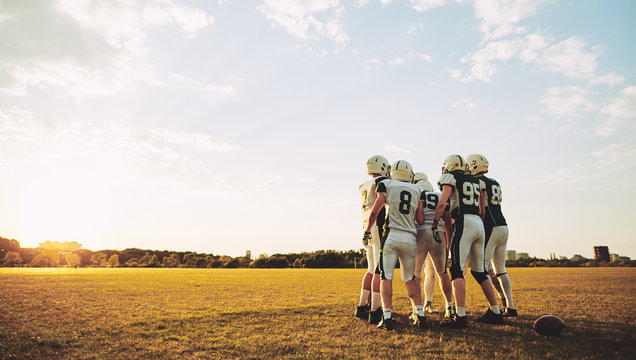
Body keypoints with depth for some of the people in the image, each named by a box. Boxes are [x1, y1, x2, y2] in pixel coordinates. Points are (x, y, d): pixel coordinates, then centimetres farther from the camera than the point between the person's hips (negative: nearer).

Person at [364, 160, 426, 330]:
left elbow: (374, 211, -2)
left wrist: (367, 230, 11)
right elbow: (420, 220, 10)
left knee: (386, 276, -2)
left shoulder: (386, 185, 4)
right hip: (410, 238, 3)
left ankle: (387, 316, -11)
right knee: (409, 278, 16)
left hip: (391, 235, -3)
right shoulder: (417, 190, 13)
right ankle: (420, 314, 10)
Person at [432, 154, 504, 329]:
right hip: (479, 223, 7)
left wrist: (434, 223, 2)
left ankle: (460, 316, -18)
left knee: (457, 269, -10)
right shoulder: (476, 182, 24)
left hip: (464, 222, -7)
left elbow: (442, 204, -6)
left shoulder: (450, 178, 4)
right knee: (479, 271, 16)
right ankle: (495, 313, 21)